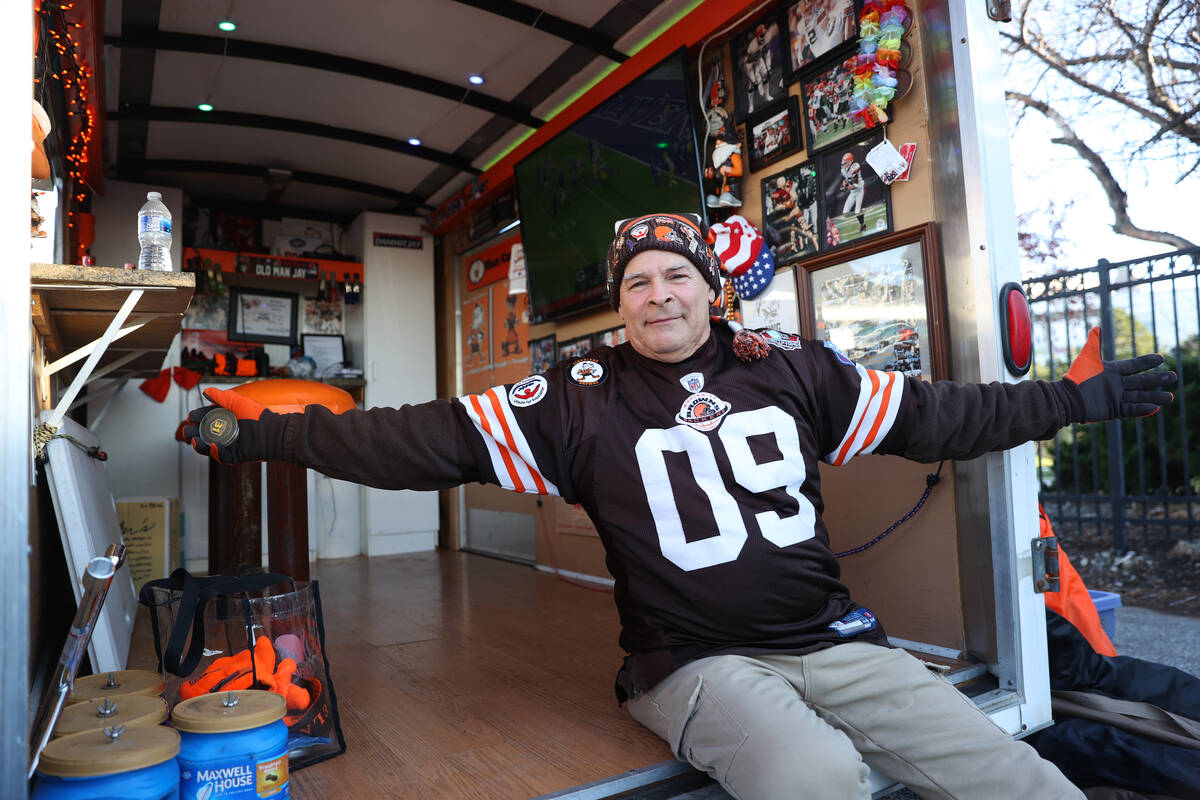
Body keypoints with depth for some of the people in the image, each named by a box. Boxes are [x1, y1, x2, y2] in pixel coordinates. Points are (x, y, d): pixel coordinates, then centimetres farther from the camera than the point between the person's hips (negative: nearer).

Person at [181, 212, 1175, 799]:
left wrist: (1074, 396, 15)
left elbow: (931, 415, 12)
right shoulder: (580, 399, -4)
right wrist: (275, 431, -9)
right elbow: (432, 440, -6)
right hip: (700, 661, -3)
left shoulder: (790, 368, 4)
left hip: (835, 639, 4)